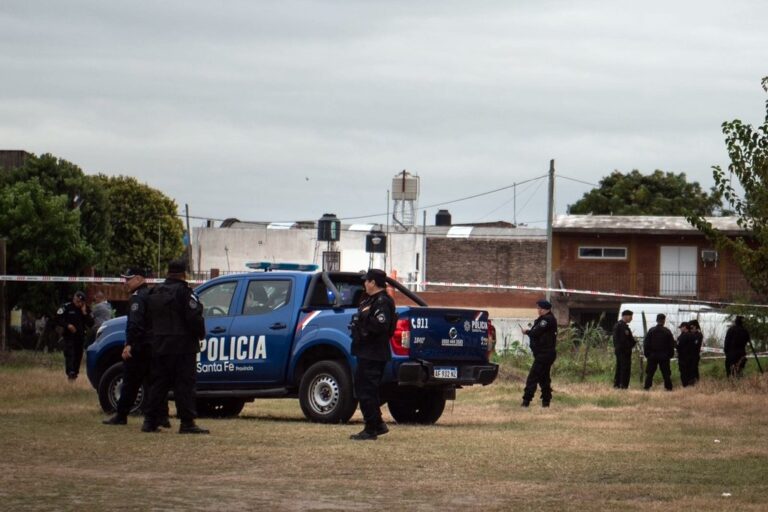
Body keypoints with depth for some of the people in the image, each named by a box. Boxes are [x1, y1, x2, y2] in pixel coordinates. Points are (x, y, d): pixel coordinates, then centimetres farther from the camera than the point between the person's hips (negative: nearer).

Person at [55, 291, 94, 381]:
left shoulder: (86, 309, 7)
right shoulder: (66, 307, -4)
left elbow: (91, 323, 1)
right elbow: (58, 319, -4)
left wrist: (85, 313, -11)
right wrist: (67, 325, -18)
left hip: (80, 336, 4)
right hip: (68, 335, -4)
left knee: (78, 355, 6)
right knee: (69, 354, -19)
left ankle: (75, 373, 18)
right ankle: (70, 373, -31)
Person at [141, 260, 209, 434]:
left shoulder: (154, 293, 12)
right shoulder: (183, 292, -12)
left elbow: (148, 320, 18)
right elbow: (194, 318, -16)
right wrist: (200, 334, 0)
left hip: (159, 346, 7)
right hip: (182, 346, -7)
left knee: (158, 383, 11)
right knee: (184, 384, -6)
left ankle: (150, 421, 8)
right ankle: (187, 423, -9)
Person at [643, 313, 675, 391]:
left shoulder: (651, 331, -3)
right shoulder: (667, 331, -3)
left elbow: (646, 343, -2)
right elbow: (672, 344, 0)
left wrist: (646, 354, 5)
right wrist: (670, 354, 9)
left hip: (652, 355, 0)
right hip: (664, 356, 0)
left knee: (650, 373, 5)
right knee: (666, 373, 5)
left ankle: (647, 387, 0)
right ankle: (668, 387, 3)